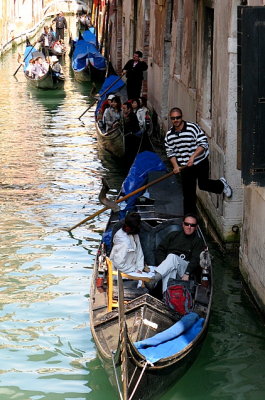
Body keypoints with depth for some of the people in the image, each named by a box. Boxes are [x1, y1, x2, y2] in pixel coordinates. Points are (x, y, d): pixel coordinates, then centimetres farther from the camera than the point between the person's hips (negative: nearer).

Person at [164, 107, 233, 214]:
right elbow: (170, 152, 7)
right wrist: (175, 165, -8)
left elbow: (203, 144, -16)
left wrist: (193, 156, -26)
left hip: (200, 163, -4)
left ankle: (222, 184, 27)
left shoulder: (193, 127, -14)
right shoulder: (169, 135, 0)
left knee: (203, 185, -5)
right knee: (188, 193, 5)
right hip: (185, 167, 4)